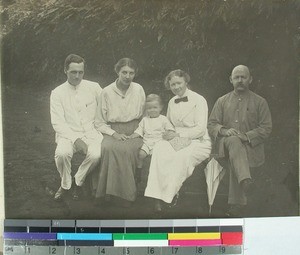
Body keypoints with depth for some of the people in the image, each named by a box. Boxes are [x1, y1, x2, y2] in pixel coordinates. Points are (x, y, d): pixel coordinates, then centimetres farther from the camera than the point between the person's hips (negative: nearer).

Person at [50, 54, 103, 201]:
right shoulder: (57, 93, 0)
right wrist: (75, 139, -19)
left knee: (95, 154, -30)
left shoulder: (94, 88, 3)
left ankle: (78, 181, 1)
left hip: (91, 133, 1)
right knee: (62, 153, -32)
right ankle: (65, 184, 0)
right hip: (68, 134, 0)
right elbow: (57, 123, -6)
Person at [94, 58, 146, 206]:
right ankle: (107, 191, -22)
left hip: (134, 131, 0)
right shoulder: (107, 92, 2)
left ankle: (125, 194, -22)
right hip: (112, 131, 0)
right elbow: (99, 123, 5)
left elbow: (144, 115, 15)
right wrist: (114, 134, -11)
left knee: (126, 149, -34)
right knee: (108, 148, -34)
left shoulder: (138, 89, 6)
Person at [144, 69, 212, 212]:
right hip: (178, 140, 4)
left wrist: (178, 134, -16)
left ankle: (168, 196, -26)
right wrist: (167, 133, 0)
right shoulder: (172, 102, 16)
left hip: (198, 142, -4)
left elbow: (201, 129, -9)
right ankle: (157, 196, -36)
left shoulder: (199, 100, -2)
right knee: (159, 148, -29)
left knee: (182, 156, -37)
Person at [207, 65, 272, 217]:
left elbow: (266, 128, 4)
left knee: (235, 161, -34)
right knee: (234, 141, -37)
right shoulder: (222, 101, 20)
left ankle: (236, 205, -33)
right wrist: (224, 131, -13)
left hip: (251, 146, 0)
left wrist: (247, 136, -14)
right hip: (225, 145, 1)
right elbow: (211, 125, 11)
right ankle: (245, 180, -56)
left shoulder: (259, 102, 14)